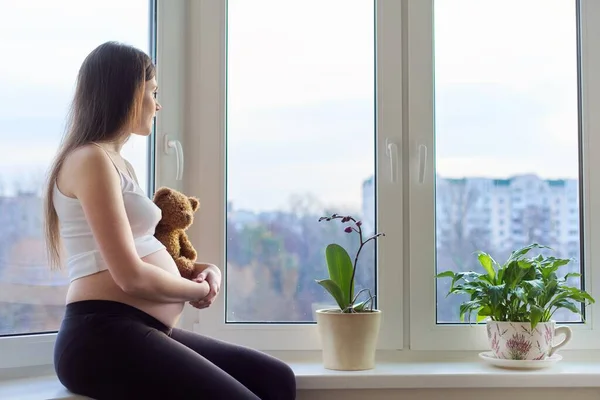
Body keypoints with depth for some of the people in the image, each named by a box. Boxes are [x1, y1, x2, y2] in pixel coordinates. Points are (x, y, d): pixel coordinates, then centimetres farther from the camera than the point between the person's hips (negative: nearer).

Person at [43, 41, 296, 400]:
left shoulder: (119, 164, 22)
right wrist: (199, 289, 1)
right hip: (104, 335, -10)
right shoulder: (91, 159, -9)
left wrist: (202, 270, 7)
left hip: (140, 331, 10)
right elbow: (131, 276, -16)